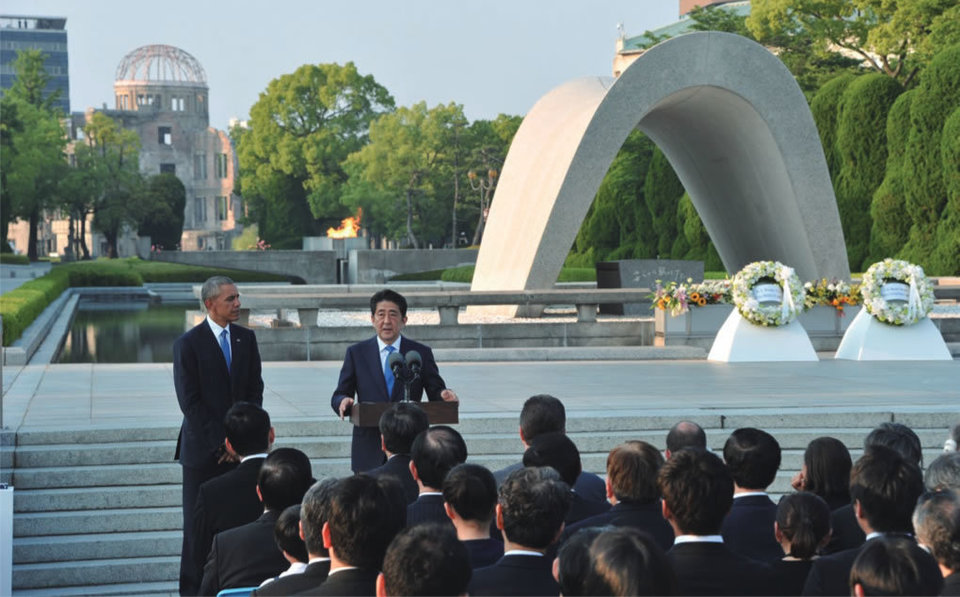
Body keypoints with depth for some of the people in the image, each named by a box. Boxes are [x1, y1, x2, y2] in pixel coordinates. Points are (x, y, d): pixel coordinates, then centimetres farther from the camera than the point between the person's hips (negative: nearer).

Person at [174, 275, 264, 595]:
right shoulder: (188, 343, -6)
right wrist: (221, 443, -12)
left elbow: (255, 391, 9)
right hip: (203, 449, -3)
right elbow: (190, 401, -10)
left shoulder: (246, 338, 8)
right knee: (198, 524, 2)